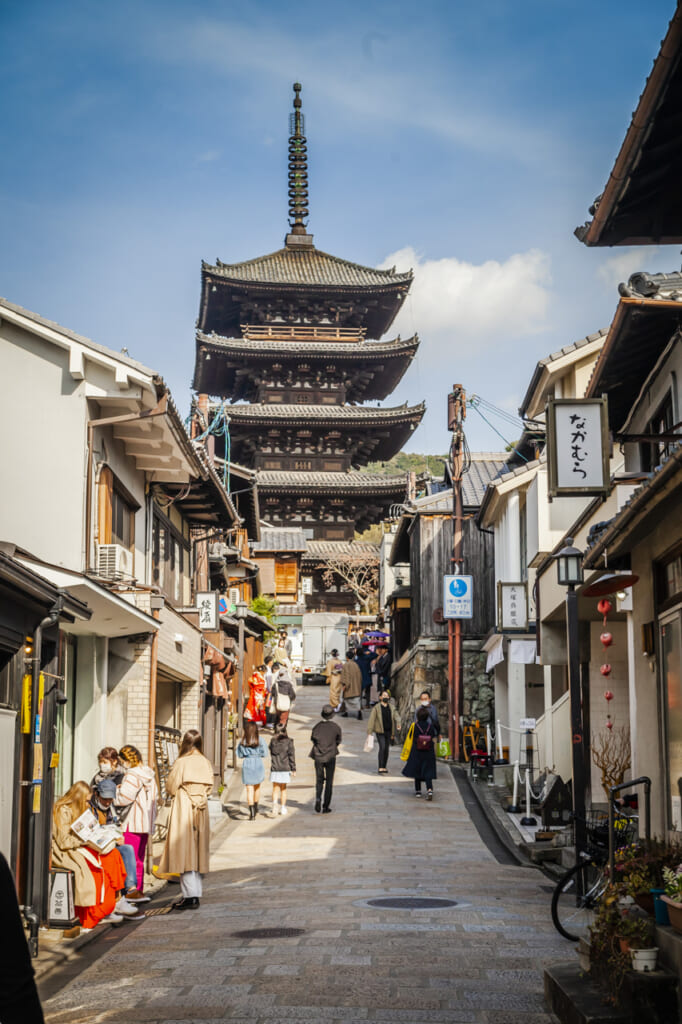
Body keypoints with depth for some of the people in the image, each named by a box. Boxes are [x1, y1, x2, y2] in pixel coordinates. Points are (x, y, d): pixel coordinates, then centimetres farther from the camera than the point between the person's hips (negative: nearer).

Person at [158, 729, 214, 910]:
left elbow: (170, 788, -6)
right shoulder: (206, 763, 2)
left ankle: (190, 896, -7)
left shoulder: (181, 762, -12)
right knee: (197, 851, 12)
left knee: (185, 851, -4)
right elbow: (210, 788, 8)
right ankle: (196, 893, 17)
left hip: (183, 809, -5)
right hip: (201, 811, 5)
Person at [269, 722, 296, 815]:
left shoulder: (272, 741, 0)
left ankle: (274, 802, -22)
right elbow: (291, 755, -7)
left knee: (275, 788, 3)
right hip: (285, 769, -1)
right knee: (283, 789, 11)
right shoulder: (288, 741, -6)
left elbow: (271, 754, 10)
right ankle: (283, 808, 17)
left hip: (274, 769, 1)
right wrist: (293, 769, -4)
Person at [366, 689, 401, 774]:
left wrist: (398, 723, -17)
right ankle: (380, 768, -18)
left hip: (389, 731, 4)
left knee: (387, 749, 8)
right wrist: (369, 732, -8)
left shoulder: (392, 707, 10)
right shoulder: (376, 707, -3)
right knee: (382, 747, -16)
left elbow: (396, 716, 4)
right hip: (380, 731, -4)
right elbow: (372, 719, -5)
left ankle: (384, 767, 19)